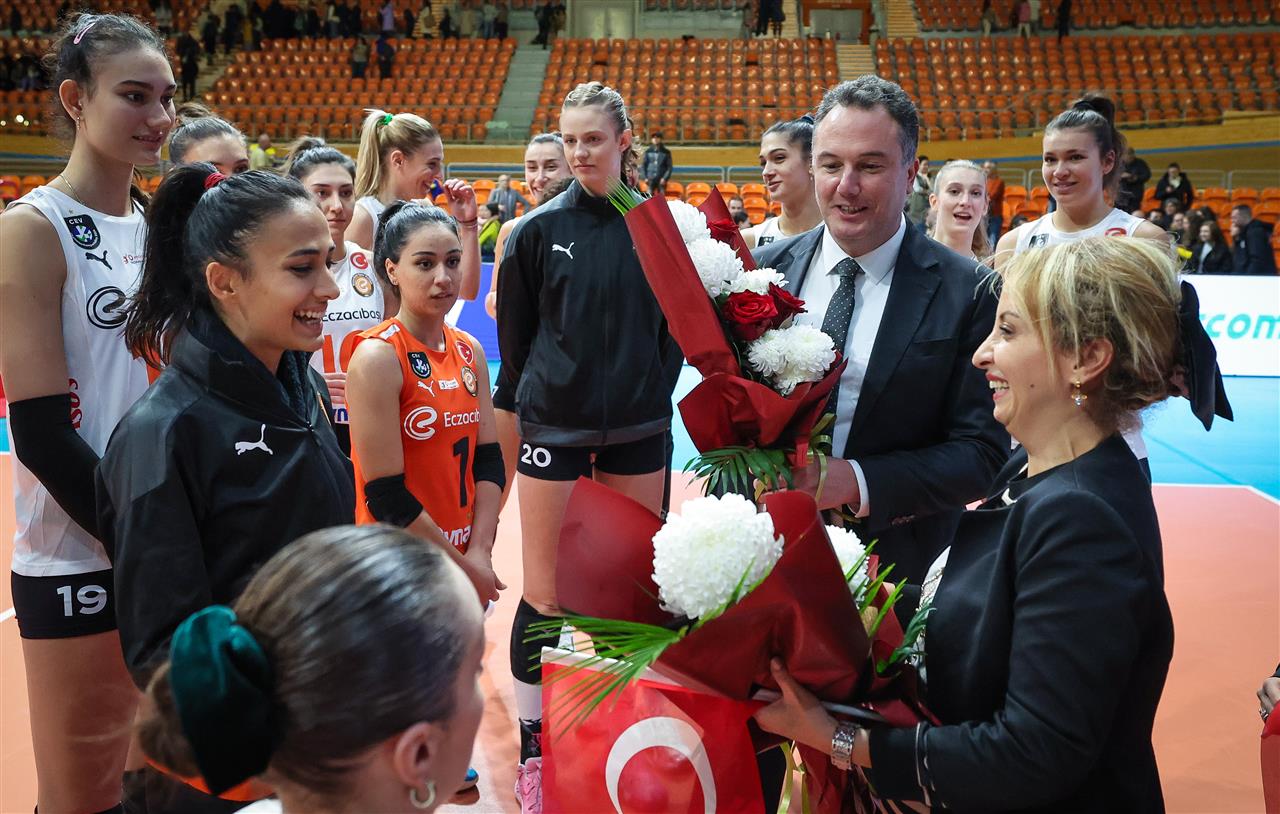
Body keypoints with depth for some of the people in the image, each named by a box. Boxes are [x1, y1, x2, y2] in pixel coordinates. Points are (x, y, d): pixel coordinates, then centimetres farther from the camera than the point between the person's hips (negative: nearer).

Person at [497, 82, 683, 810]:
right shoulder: (540, 229, -2)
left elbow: (676, 324, 7)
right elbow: (514, 334, 5)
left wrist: (651, 394, 3)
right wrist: (536, 400, 6)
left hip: (637, 431, 2)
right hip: (554, 429, -1)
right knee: (545, 597, 3)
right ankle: (533, 750, 17)